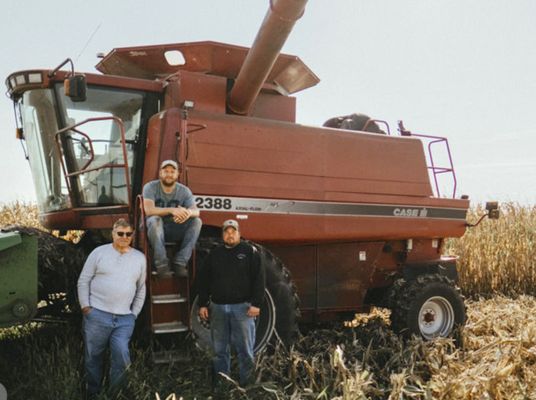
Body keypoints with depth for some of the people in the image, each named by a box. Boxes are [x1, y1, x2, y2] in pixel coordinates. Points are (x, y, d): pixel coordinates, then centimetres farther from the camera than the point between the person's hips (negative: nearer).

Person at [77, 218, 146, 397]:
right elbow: (83, 281, 3)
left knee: (121, 356, -8)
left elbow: (141, 289, 15)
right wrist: (85, 306, -4)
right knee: (93, 357, 9)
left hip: (124, 318, 1)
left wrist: (134, 314, 10)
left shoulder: (140, 258, 8)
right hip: (96, 315, -1)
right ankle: (94, 392, 27)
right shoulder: (99, 252, 0)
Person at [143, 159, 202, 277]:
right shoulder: (150, 187, -8)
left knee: (197, 221, -20)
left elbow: (196, 211, -15)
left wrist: (188, 212, -42)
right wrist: (171, 210, -41)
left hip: (175, 231, 3)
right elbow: (148, 210, -25)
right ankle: (161, 264, -30)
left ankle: (180, 263, -24)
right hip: (155, 229, -3)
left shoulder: (184, 191, 0)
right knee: (155, 220, -36)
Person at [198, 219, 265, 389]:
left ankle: (246, 382, 9)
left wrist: (256, 304, -12)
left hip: (242, 307, -3)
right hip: (218, 307, 3)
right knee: (219, 348, 9)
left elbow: (259, 279, -5)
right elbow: (204, 280, 13)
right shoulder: (214, 254, 11)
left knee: (244, 347, 0)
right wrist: (203, 304, 7)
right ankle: (220, 380, 19)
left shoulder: (250, 252, 0)